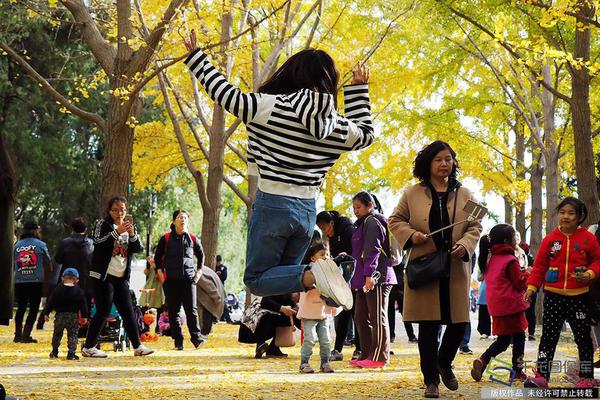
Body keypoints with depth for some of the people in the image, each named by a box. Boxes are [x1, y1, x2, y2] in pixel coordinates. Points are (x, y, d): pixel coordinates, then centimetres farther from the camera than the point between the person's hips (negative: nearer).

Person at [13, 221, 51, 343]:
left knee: (21, 308, 16)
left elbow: (12, 265, 9)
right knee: (33, 309, 3)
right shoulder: (40, 245, 1)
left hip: (19, 282, 3)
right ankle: (26, 335, -5)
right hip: (36, 282, -3)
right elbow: (48, 266, -1)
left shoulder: (17, 245, 9)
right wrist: (46, 283, 6)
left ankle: (18, 334, 12)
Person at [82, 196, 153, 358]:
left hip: (121, 277, 6)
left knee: (128, 311, 6)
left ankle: (137, 346, 10)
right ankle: (88, 348, 0)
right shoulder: (103, 224, -3)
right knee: (103, 311, -7)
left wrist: (132, 234, -14)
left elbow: (138, 249, 4)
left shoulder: (129, 226, 14)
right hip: (103, 276, -6)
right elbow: (97, 243, -19)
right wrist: (117, 232, -26)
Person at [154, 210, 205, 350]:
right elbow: (157, 256, 13)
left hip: (189, 279, 0)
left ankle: (196, 337, -8)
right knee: (173, 311, 1)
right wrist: (160, 272, 3)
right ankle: (178, 341, 4)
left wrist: (199, 270, 13)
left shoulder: (193, 239, 8)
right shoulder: (166, 238, 5)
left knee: (192, 309, -7)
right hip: (171, 280, 0)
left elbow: (201, 255, 22)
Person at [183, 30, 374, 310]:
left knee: (256, 280, 5)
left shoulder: (269, 106, -10)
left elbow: (226, 95, -6)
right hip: (308, 210, 5)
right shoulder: (337, 126, 2)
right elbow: (365, 133, 23)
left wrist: (195, 55, 5)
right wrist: (358, 88, 30)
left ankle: (311, 276, -21)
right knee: (283, 275, 21)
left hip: (272, 204, -4)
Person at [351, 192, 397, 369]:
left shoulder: (372, 222, -8)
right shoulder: (363, 224, 24)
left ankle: (379, 357, -5)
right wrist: (359, 277, 24)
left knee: (378, 317, -7)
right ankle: (366, 355, 16)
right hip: (364, 279, 11)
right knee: (361, 317, 12)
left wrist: (369, 274, -26)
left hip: (376, 277, -11)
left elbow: (373, 250, -19)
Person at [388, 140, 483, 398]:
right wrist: (410, 235, -8)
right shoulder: (413, 194, 6)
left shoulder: (464, 194, 10)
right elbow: (395, 221, 11)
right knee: (428, 326, 0)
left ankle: (444, 364, 28)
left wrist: (465, 244, -10)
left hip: (455, 269, 2)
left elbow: (475, 226, 10)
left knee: (459, 323, 0)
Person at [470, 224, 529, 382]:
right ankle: (517, 371, 12)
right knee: (518, 337, 7)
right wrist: (526, 274, 3)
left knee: (503, 340, 13)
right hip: (512, 304, -7)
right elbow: (520, 284, -15)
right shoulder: (511, 261, -15)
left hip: (497, 307, 7)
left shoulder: (492, 259, 9)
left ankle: (482, 360, -7)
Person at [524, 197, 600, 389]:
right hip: (553, 295, 1)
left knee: (583, 337, 7)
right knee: (548, 336, 0)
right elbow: (539, 265, 6)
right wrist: (532, 286, -1)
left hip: (579, 296, -1)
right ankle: (541, 376, 1)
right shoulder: (550, 239, 3)